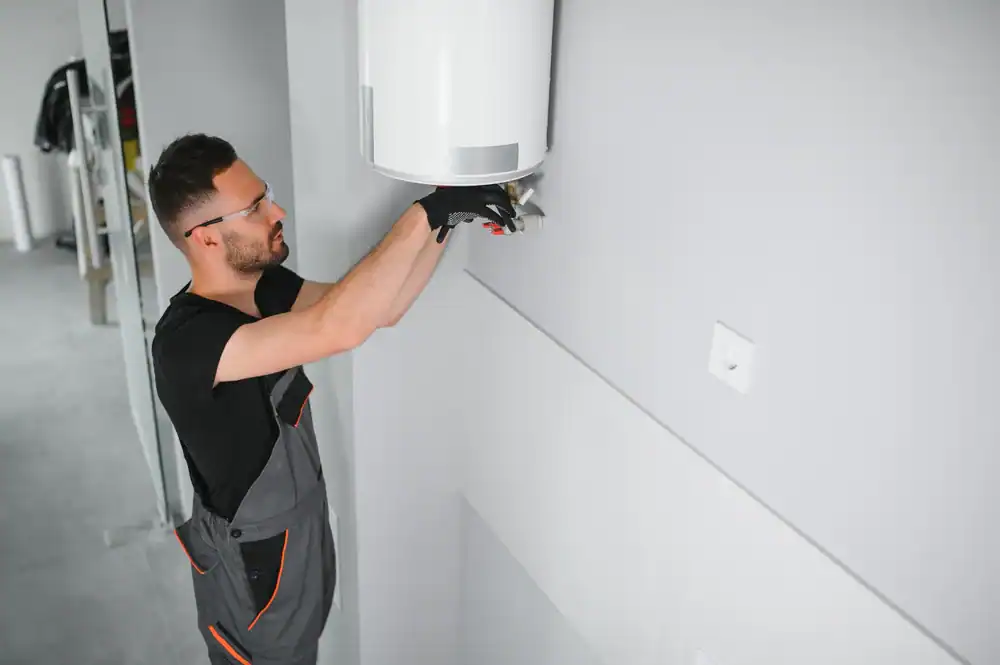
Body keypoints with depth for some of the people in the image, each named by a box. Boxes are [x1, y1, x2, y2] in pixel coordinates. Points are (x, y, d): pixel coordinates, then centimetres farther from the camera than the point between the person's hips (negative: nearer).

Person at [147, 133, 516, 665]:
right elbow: (337, 328, -48)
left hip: (298, 539, 8)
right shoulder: (186, 340, -34)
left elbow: (381, 310, -6)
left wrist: (445, 219, -18)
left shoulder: (265, 286, -6)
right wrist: (425, 212, -42)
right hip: (252, 572, -8)